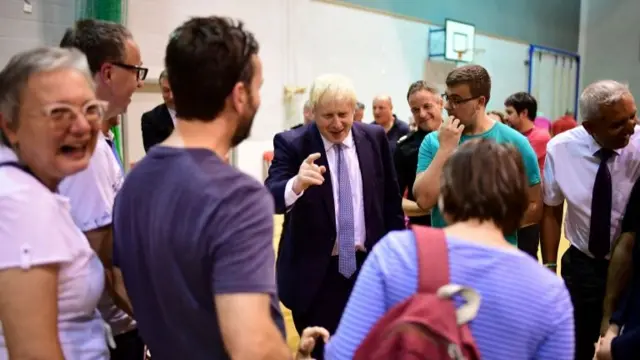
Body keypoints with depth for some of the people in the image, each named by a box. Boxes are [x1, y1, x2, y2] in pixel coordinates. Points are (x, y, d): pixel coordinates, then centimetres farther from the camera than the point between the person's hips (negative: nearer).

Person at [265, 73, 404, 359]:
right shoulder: (291, 143, -10)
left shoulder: (375, 137, 0)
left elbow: (391, 199, 10)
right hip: (315, 273, -3)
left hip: (369, 265, 3)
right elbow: (270, 199, -24)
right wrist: (297, 184, -45)